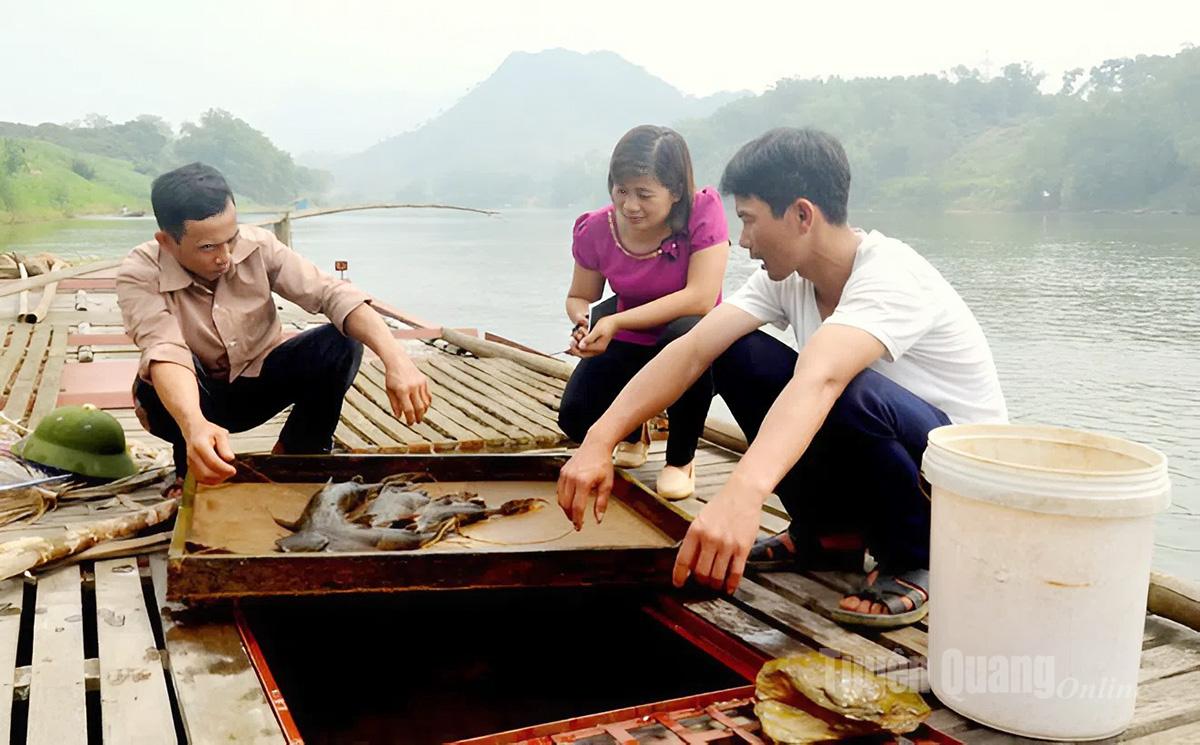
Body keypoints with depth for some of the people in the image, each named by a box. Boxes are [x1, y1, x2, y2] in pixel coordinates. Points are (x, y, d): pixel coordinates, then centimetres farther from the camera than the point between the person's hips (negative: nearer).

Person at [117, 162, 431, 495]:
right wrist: (194, 426, -61)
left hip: (259, 384, 2)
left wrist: (395, 358, -45)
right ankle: (192, 470, -7)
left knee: (341, 344, -24)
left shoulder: (258, 246, -19)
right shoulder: (139, 277, -24)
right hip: (193, 398, -2)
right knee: (151, 384, -36)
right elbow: (165, 351, -40)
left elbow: (332, 293, -28)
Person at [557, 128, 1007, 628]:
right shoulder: (786, 277, -5)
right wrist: (598, 443, -25)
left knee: (849, 392, -38)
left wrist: (741, 495, -62)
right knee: (738, 355, -10)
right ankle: (823, 532, 4)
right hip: (870, 465, 7)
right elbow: (692, 351, -15)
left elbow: (817, 380, -47)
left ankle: (914, 559, -11)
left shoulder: (890, 276, -28)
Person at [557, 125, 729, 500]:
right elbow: (579, 297, 3)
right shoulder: (596, 229, -11)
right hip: (629, 347, 3)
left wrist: (616, 322, -34)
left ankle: (681, 459, -11)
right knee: (576, 418, -22)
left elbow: (700, 299, -30)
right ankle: (634, 430, 22)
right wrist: (583, 322, -23)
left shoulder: (703, 212, -22)